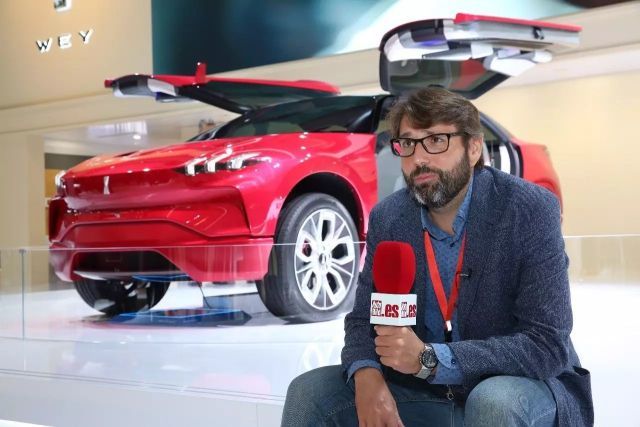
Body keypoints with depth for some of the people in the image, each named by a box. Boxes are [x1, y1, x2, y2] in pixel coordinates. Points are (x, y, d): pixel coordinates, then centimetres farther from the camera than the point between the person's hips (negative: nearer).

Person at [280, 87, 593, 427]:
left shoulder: (530, 211, -18)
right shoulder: (387, 218, -4)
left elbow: (548, 345, -23)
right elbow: (364, 318, 1)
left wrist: (429, 359, -33)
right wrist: (366, 375, -23)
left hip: (526, 388, -3)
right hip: (427, 392, 3)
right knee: (309, 392, -12)